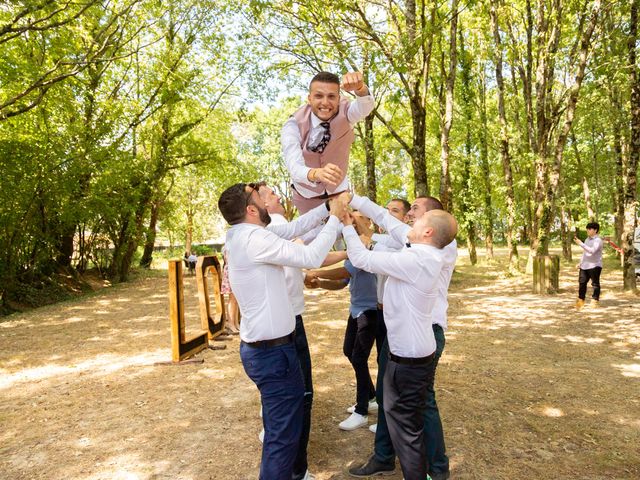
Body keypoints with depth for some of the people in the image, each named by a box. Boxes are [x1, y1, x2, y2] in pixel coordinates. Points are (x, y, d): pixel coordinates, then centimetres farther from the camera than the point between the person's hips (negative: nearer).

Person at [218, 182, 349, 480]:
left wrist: (328, 206, 7)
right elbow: (311, 258, -22)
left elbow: (293, 229, 11)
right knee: (284, 433, 3)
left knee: (277, 426, 26)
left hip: (259, 347, 10)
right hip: (272, 352, -10)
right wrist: (335, 218, -11)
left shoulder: (242, 236, 6)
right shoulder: (254, 238, -23)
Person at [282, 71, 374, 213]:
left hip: (338, 191, 1)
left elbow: (366, 107, -47)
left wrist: (359, 87, -71)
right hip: (306, 195, -1)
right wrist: (316, 173, -67)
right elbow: (295, 167, -43)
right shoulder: (293, 125, -28)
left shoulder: (344, 112, -23)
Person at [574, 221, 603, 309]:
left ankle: (595, 300, 11)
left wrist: (581, 243, -28)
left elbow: (592, 251, -26)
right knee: (582, 282, 8)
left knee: (595, 283, 1)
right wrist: (581, 262, 16)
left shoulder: (598, 240, -11)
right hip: (585, 265, 7)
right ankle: (581, 300, 16)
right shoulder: (587, 239, 15)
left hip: (594, 265, -7)